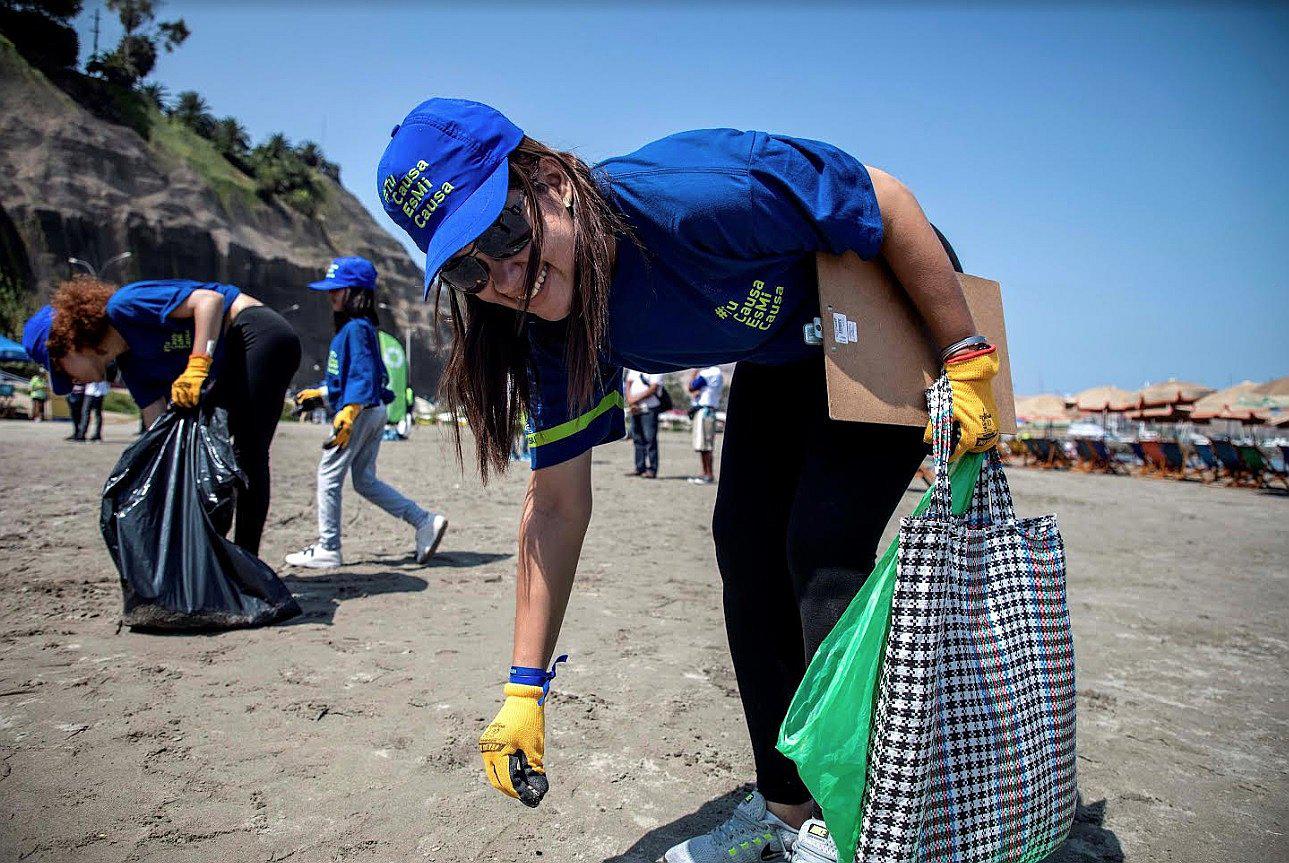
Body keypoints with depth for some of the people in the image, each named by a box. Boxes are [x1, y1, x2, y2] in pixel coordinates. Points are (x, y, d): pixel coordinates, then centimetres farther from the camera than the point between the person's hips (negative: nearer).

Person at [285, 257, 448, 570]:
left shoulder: (356, 328, -13)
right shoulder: (359, 327, 16)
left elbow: (363, 375, -24)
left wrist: (348, 412, -34)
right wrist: (320, 393, 34)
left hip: (359, 412, -10)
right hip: (373, 411, 10)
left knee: (329, 476, 1)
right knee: (365, 480, 13)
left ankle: (327, 550, 10)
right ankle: (424, 521, 8)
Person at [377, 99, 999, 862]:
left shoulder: (691, 196, -39)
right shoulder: (560, 327, -17)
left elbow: (890, 201, -27)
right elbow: (557, 505, -14)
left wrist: (967, 362, -23)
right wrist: (525, 688, -14)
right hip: (780, 359, 7)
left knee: (823, 550, -16)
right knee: (745, 547, 2)